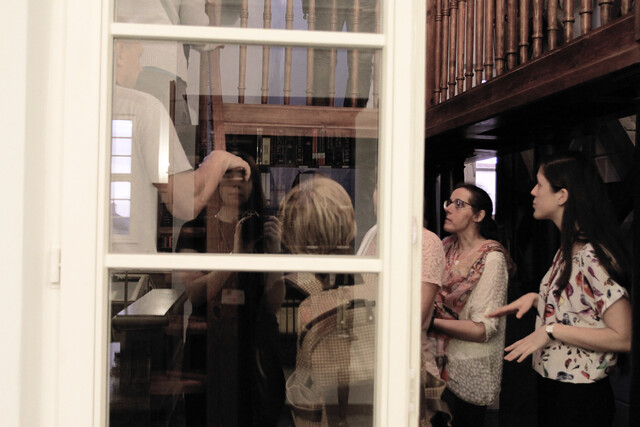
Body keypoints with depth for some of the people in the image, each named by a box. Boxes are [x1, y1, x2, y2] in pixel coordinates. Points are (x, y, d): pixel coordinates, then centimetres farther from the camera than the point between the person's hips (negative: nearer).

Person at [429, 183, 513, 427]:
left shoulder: (491, 258, -15)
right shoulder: (446, 247, 4)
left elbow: (483, 330, -20)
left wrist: (430, 322, -24)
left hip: (468, 371, -6)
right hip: (440, 361, 6)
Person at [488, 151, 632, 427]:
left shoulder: (592, 257, -22)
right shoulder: (568, 249, 7)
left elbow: (623, 337, -24)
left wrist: (551, 330, -24)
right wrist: (535, 299, 5)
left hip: (580, 397, -9)